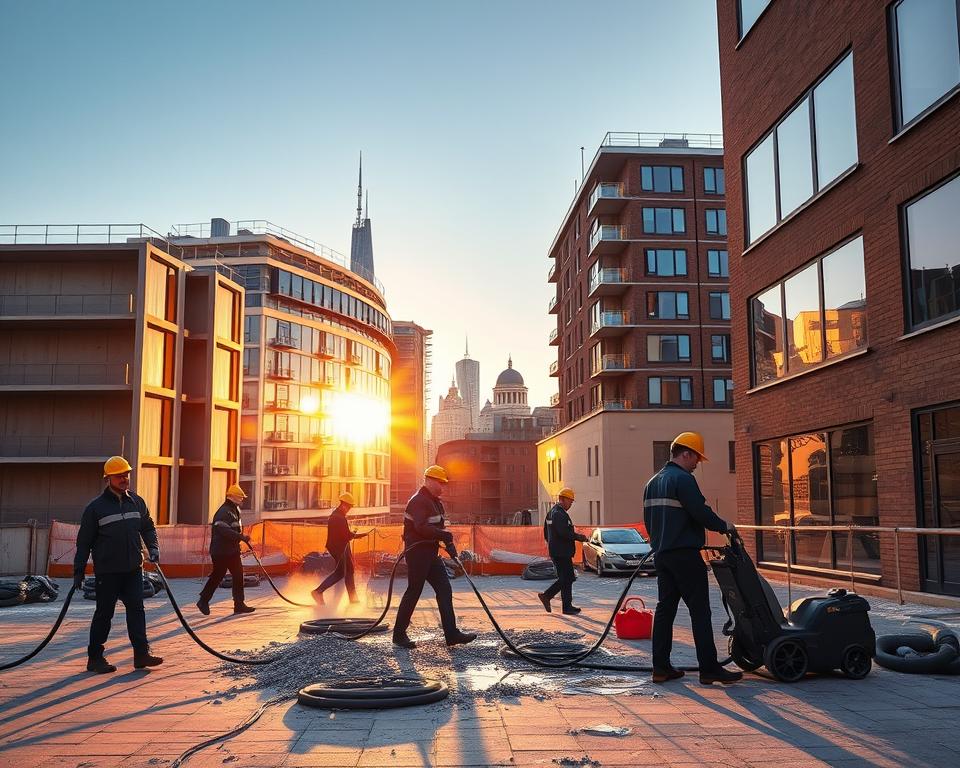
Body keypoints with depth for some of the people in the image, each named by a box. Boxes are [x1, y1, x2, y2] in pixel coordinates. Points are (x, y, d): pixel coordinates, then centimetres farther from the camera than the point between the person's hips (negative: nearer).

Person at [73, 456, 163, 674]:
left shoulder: (137, 502, 9)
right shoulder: (96, 507, -4)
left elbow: (148, 528, 18)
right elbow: (84, 541, -2)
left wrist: (153, 548, 0)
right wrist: (78, 571, -3)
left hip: (133, 569, 4)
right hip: (107, 571, -4)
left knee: (136, 609, 2)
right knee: (104, 613, 4)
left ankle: (142, 653, 4)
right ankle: (95, 658, 15)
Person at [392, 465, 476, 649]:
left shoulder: (435, 501, 18)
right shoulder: (418, 501, -15)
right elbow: (421, 527, -27)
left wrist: (449, 544, 4)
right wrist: (444, 534, -21)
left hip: (430, 554, 10)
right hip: (417, 553, -10)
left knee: (444, 591, 5)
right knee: (413, 592, -2)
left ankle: (452, 634, 6)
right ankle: (399, 634, 11)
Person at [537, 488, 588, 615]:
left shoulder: (551, 513, 16)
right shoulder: (559, 514, -17)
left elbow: (546, 534, 22)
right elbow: (564, 533, -26)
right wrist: (579, 537, -15)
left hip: (555, 551, 10)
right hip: (561, 552, -10)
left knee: (566, 578, 15)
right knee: (567, 579, -2)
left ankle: (546, 595, 15)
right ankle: (567, 607, 5)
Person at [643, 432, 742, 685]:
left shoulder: (653, 482, 17)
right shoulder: (683, 478, -12)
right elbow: (701, 512, -17)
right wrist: (724, 526, -2)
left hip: (662, 553, 9)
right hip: (684, 554, -9)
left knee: (665, 608, 10)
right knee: (699, 610, -4)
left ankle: (661, 667, 11)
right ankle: (709, 669, -1)